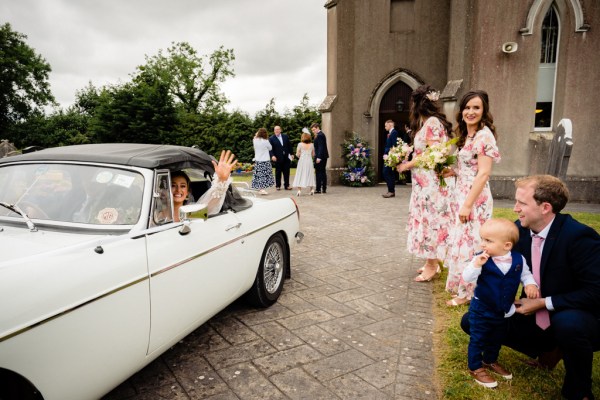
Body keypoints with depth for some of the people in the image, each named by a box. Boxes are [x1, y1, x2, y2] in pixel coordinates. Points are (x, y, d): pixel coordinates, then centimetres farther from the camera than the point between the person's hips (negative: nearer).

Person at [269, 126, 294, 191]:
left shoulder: (285, 136, 7)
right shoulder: (271, 138, -4)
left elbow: (289, 145, 12)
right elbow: (270, 149, -10)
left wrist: (291, 154, 10)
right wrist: (272, 155, -24)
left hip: (286, 157, 3)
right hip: (278, 158, -3)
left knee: (286, 172, 6)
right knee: (278, 172, 6)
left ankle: (287, 185, 13)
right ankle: (278, 186, 16)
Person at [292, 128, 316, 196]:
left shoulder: (300, 144, -6)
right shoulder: (311, 145, 3)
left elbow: (297, 154, -6)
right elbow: (313, 154, 6)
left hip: (302, 160, -2)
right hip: (309, 161, 3)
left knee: (300, 175, 1)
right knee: (309, 174, 11)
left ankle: (299, 190, -4)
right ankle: (312, 189, 11)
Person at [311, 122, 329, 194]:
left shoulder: (319, 135, -14)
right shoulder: (321, 134, 17)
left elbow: (320, 147, -21)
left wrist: (318, 157, -23)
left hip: (320, 157, -10)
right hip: (324, 156, 10)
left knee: (318, 173, -7)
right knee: (323, 172, 11)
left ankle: (318, 189, -5)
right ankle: (324, 189, 15)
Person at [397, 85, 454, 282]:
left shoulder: (432, 122, -14)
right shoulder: (427, 123, 15)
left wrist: (407, 165, -11)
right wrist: (408, 160, 6)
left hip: (430, 182, -9)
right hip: (425, 181, 9)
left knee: (429, 220, -2)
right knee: (428, 220, 13)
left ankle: (432, 266, 9)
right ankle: (432, 263, 22)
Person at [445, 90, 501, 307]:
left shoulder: (483, 135, -15)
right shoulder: (466, 135, 13)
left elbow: (483, 173, -20)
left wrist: (468, 205, -21)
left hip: (475, 198, -9)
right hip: (462, 195, 9)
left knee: (469, 243, 0)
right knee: (462, 241, 16)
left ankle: (466, 293, 15)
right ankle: (462, 288, 30)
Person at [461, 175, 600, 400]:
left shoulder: (579, 236, -23)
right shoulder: (519, 229, -6)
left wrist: (544, 303, -23)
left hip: (576, 319, -6)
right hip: (533, 319, 6)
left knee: (568, 322, -41)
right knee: (471, 321, -3)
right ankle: (546, 351, 10)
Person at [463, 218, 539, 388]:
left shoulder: (519, 259, -13)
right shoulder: (481, 259, -23)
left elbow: (525, 274, 4)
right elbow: (467, 278, -26)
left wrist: (530, 284, -16)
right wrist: (476, 265, -41)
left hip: (503, 311, 4)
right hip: (481, 310, -4)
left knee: (496, 339, 25)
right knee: (478, 339, 8)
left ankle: (490, 361, 48)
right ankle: (475, 368, 27)